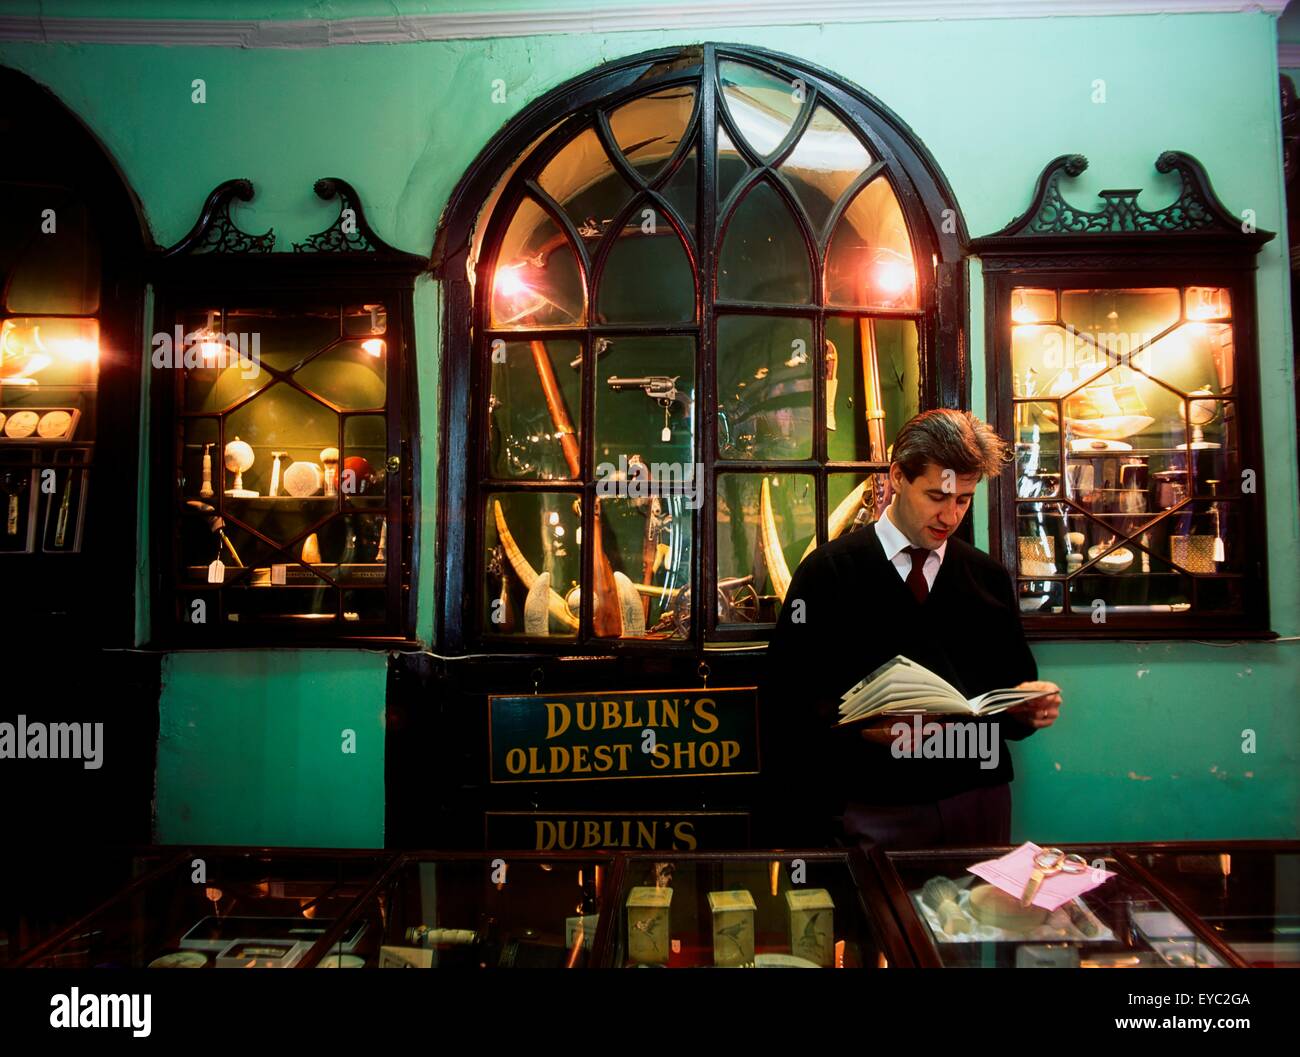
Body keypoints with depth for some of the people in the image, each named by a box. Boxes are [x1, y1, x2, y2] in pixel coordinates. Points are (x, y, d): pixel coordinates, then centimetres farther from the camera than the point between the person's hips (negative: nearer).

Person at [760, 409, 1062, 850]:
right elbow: (788, 698, -8)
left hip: (980, 799, 4)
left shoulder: (990, 578, 10)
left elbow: (1014, 686, 16)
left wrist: (1031, 709, -6)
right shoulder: (828, 571, -3)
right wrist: (860, 726, -23)